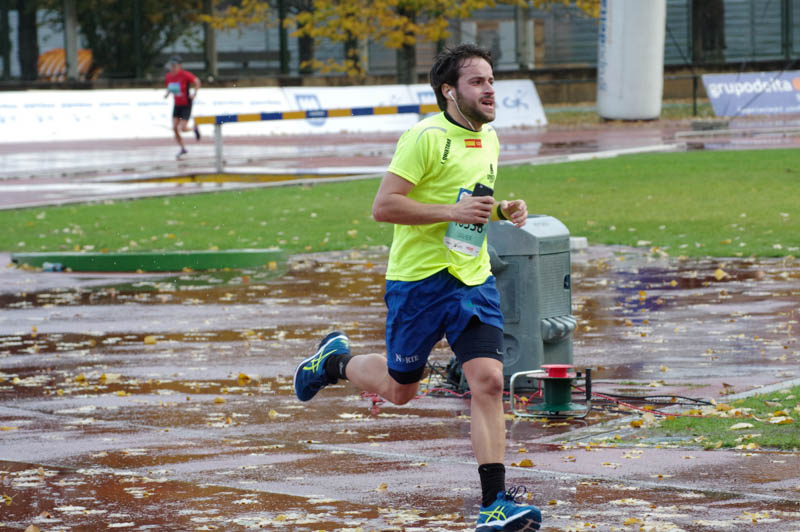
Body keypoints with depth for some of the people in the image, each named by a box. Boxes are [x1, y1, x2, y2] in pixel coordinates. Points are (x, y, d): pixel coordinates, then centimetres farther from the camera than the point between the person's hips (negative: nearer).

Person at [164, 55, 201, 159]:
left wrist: (194, 94, -14)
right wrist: (167, 93, -1)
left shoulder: (185, 75, -18)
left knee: (183, 128, -12)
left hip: (186, 105, -5)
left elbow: (197, 81, -7)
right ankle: (182, 149, 15)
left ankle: (195, 128, 24)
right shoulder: (168, 76, -1)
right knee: (174, 128, -3)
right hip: (177, 105, 5)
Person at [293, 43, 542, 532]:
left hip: (474, 280, 5)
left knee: (488, 381, -11)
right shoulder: (427, 137, -15)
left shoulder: (489, 139, 10)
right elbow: (383, 206, -18)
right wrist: (453, 211, -24)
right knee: (399, 389, 10)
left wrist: (503, 211, 6)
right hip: (420, 277, -5)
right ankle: (336, 360, 42)